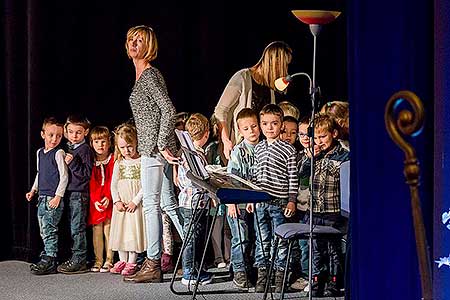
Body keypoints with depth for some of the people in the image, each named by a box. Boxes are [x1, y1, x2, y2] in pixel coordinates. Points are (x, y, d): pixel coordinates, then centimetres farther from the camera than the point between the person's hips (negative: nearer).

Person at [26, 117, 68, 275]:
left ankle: (49, 262, -7)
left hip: (53, 198, -8)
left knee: (48, 229, -10)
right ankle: (46, 258, 20)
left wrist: (58, 196, -17)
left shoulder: (58, 153, -9)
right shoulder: (40, 153, 14)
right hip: (42, 197, 8)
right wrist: (33, 190, 23)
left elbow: (64, 176, -12)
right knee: (44, 231, 12)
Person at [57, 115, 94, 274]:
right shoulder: (69, 148, 16)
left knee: (77, 228, -7)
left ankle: (79, 261, -4)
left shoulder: (85, 149, -8)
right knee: (73, 228, 11)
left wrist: (73, 163, -22)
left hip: (79, 193, -8)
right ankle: (75, 258, 17)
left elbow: (87, 174, -15)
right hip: (68, 192, 8)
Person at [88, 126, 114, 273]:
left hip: (109, 201, -3)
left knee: (108, 231, -3)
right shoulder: (90, 162, 8)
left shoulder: (113, 160, -1)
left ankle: (109, 261, 4)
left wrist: (108, 197, -16)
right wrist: (95, 200, -10)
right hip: (95, 202, 3)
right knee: (96, 232, 5)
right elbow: (91, 183, 2)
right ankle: (98, 260, 12)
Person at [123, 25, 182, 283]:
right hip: (151, 147, 10)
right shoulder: (141, 75, 18)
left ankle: (153, 265, -3)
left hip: (154, 147, -10)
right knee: (168, 203, 10)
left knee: (151, 203, -7)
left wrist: (162, 145, -20)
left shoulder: (150, 74, -11)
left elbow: (169, 110, -19)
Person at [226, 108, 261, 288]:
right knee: (241, 238, -5)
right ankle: (239, 272, 3)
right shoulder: (238, 151, -5)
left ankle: (249, 269, 20)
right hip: (240, 202, -4)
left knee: (253, 238, 9)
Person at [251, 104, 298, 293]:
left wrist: (291, 201, -9)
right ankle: (261, 275, 17)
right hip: (260, 202, 4)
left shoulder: (288, 150, -3)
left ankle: (280, 276, 11)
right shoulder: (258, 148, 11)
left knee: (279, 241, 2)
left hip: (279, 202, -4)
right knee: (261, 240, 9)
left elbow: (293, 179, -4)